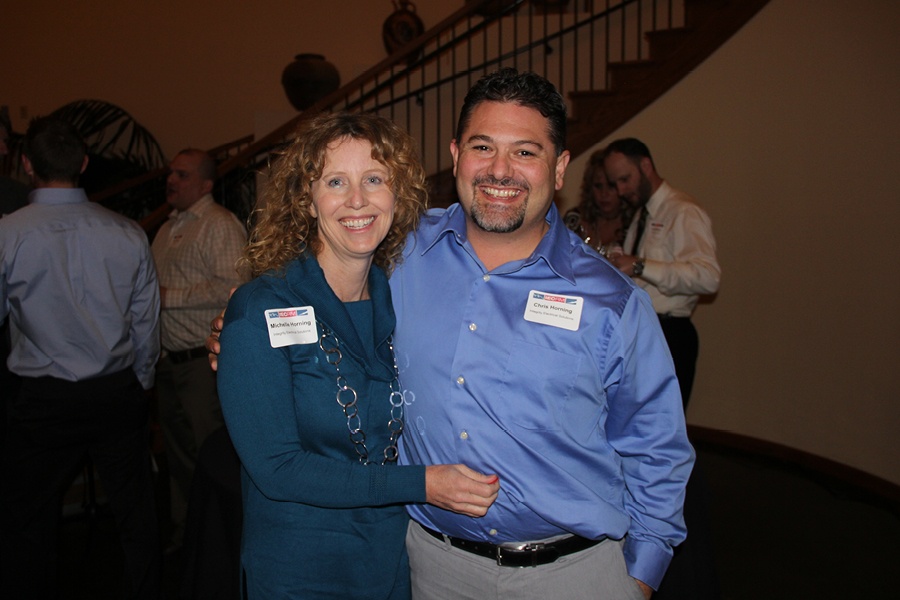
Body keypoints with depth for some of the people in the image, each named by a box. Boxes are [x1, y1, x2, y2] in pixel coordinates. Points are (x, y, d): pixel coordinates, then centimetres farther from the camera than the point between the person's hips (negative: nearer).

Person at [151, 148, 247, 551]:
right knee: (178, 453, 17)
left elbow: (232, 287, -21)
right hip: (168, 359, 9)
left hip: (203, 361, -8)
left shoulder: (221, 225, -9)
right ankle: (182, 531, 31)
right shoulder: (168, 229, 18)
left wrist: (169, 297, -17)